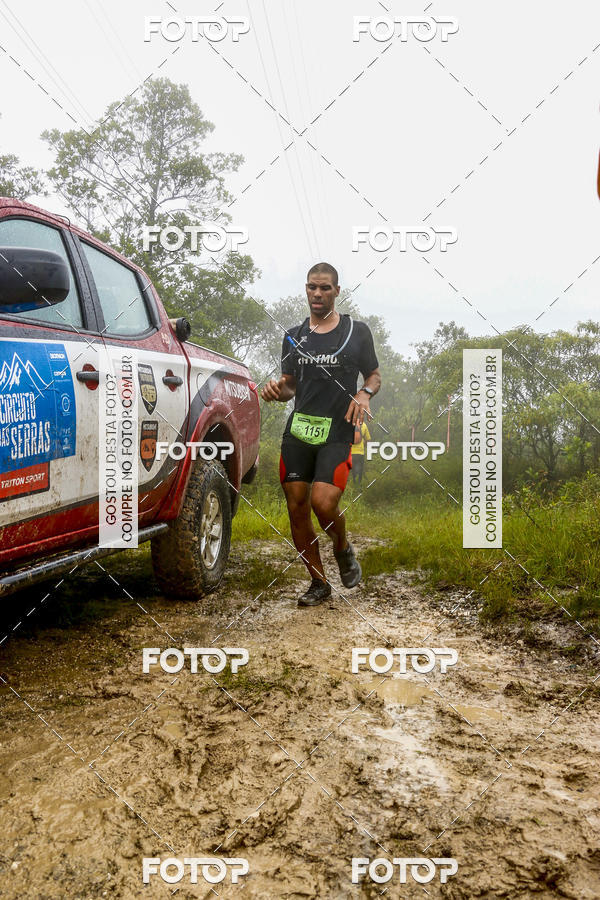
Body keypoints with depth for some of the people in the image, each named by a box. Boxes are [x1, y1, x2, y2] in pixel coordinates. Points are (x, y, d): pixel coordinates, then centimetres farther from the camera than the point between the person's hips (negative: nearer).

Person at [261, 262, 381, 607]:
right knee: (296, 509, 2)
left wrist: (364, 393, -10)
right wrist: (276, 390, -5)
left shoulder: (357, 331, 7)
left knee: (324, 503, -20)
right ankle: (319, 584, 18)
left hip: (337, 433, -4)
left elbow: (375, 376, 12)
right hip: (298, 431, 4)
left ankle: (343, 549, 14)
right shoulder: (294, 336, 15)